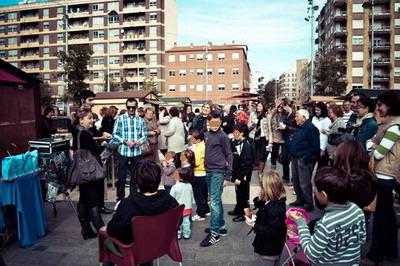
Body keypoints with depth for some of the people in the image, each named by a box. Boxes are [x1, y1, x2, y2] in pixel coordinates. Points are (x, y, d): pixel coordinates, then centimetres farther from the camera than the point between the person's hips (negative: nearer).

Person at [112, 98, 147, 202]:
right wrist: (125, 141, -16)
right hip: (123, 151, -2)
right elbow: (115, 134, -4)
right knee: (121, 176, 5)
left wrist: (140, 141, -15)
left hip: (136, 152, 2)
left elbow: (145, 135, 5)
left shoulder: (140, 120, 6)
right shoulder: (120, 119, -1)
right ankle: (120, 198, 18)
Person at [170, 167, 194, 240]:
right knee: (186, 222, 14)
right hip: (187, 208, 4)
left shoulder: (175, 187, -22)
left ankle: (178, 235, 22)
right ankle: (186, 234, 22)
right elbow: (192, 197, 6)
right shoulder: (189, 186, -8)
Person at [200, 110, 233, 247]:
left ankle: (215, 233, 0)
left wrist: (227, 176, -10)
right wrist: (206, 168, 14)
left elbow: (229, 156, -7)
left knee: (215, 202, -7)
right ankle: (221, 226, 26)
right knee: (216, 201, 15)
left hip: (218, 172, -7)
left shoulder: (223, 136, -9)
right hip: (208, 172, 7)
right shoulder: (207, 135, 11)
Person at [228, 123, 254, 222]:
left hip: (243, 175, -8)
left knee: (243, 194, 6)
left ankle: (243, 214, 20)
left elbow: (246, 164, -24)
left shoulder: (246, 145, -22)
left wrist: (240, 177, -23)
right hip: (237, 174, 8)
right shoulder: (236, 143, 6)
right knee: (238, 192, 22)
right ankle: (238, 210, 39)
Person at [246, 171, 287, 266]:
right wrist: (260, 200, -6)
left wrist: (255, 226, -29)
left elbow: (273, 230, -32)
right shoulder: (277, 202, -5)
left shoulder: (274, 209, -35)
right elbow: (264, 210, 11)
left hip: (270, 249, -10)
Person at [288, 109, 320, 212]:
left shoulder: (310, 128, -14)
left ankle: (308, 204, 7)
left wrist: (306, 157, -20)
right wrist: (292, 154, 15)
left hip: (304, 160, -10)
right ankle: (300, 200, 30)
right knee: (296, 181, 16)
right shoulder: (300, 128, 17)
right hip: (296, 158, 10)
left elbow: (315, 145, -19)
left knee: (304, 183, -5)